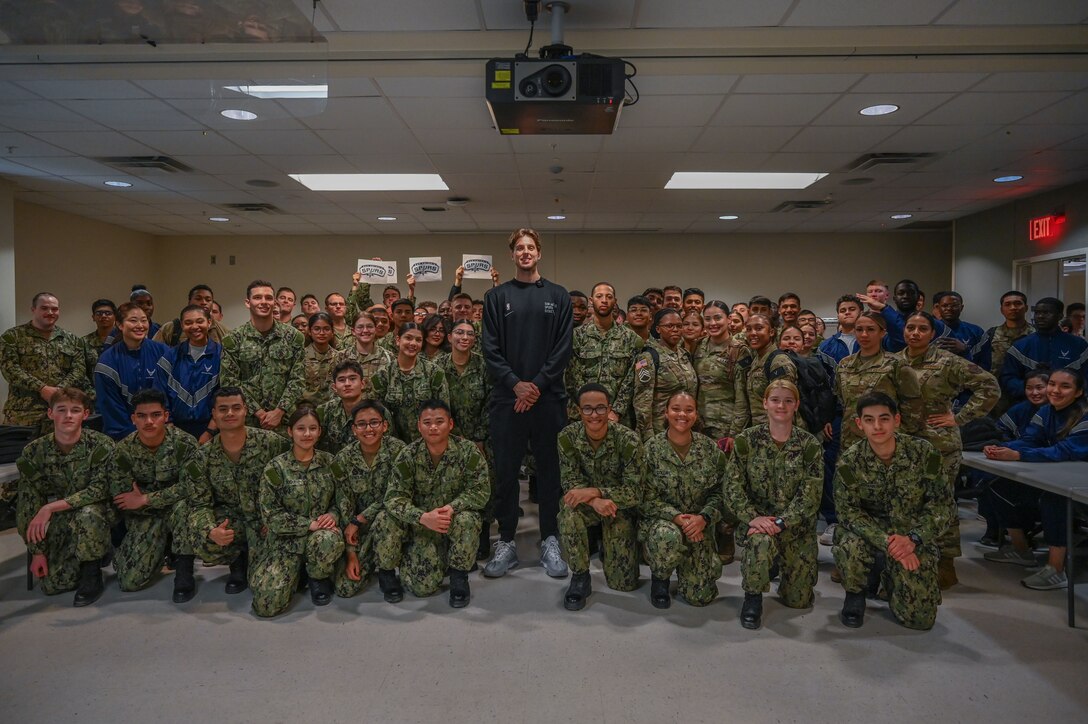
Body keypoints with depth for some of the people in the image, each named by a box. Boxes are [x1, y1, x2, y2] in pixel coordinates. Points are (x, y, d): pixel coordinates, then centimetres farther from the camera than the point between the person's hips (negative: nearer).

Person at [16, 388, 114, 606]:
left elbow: (99, 490, -21)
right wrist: (37, 551, -5)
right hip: (58, 525, 3)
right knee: (52, 585, -10)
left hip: (96, 516, -3)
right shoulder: (34, 451, -8)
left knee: (88, 513, -37)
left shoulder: (101, 445, -16)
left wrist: (50, 508, -28)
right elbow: (28, 504, -4)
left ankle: (92, 574, -14)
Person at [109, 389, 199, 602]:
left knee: (182, 505, -39)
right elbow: (120, 499, -7)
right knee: (130, 581, -12)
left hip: (178, 509, -2)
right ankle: (162, 548, 20)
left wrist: (145, 500, -25)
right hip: (144, 517, 3)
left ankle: (184, 572, -21)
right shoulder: (124, 449, -10)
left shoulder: (184, 443, -18)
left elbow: (190, 487, -27)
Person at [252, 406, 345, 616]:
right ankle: (298, 571, 16)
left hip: (322, 532, 1)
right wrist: (310, 524, -18)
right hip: (287, 539, -1)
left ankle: (319, 578, -2)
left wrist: (332, 515, -15)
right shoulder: (276, 467, -7)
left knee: (329, 541, -38)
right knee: (267, 604, -18)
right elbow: (270, 515, -10)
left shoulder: (328, 462, 2)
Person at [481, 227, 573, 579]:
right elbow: (490, 348, 1)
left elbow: (563, 348, 0)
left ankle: (550, 540, 18)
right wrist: (515, 384, -10)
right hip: (508, 398, 0)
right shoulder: (497, 296, 7)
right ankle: (506, 542, 17)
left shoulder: (558, 296, 7)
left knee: (549, 468, 7)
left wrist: (538, 384, -10)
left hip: (548, 397, 0)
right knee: (506, 471, 5)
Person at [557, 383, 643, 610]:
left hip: (620, 508, -1)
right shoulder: (568, 436, -18)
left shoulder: (628, 440, -24)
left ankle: (608, 549, 32)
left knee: (624, 583, -3)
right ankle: (580, 577, -15)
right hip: (588, 503, 1)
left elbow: (635, 492, -23)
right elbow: (569, 482, -16)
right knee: (568, 510, -36)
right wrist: (594, 501, -35)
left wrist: (594, 491, -34)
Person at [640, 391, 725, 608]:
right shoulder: (651, 449, -8)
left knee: (700, 596, -9)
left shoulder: (710, 449, -1)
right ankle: (659, 578, -5)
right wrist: (677, 517, -23)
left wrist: (703, 518, -20)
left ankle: (685, 563, 27)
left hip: (698, 526, 2)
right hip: (660, 520, -2)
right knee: (669, 537, -40)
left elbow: (718, 493, -1)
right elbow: (647, 498, -10)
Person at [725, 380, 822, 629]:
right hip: (756, 520, -1)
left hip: (797, 526, 2)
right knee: (761, 541, -38)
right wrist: (752, 517, -22)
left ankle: (782, 564, 36)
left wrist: (781, 522, -22)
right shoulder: (746, 440, -3)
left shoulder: (809, 445, -2)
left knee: (799, 599, 3)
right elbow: (732, 486, -7)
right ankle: (753, 597, -11)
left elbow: (811, 494, -10)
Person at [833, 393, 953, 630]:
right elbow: (848, 512, -13)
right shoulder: (850, 461, -12)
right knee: (850, 547, -36)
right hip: (871, 536, -1)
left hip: (915, 541, 1)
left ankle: (889, 580, 25)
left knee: (921, 618, -10)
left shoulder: (923, 452, -10)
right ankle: (855, 593, -1)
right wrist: (887, 541, -27)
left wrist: (913, 539, -22)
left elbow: (943, 504, -7)